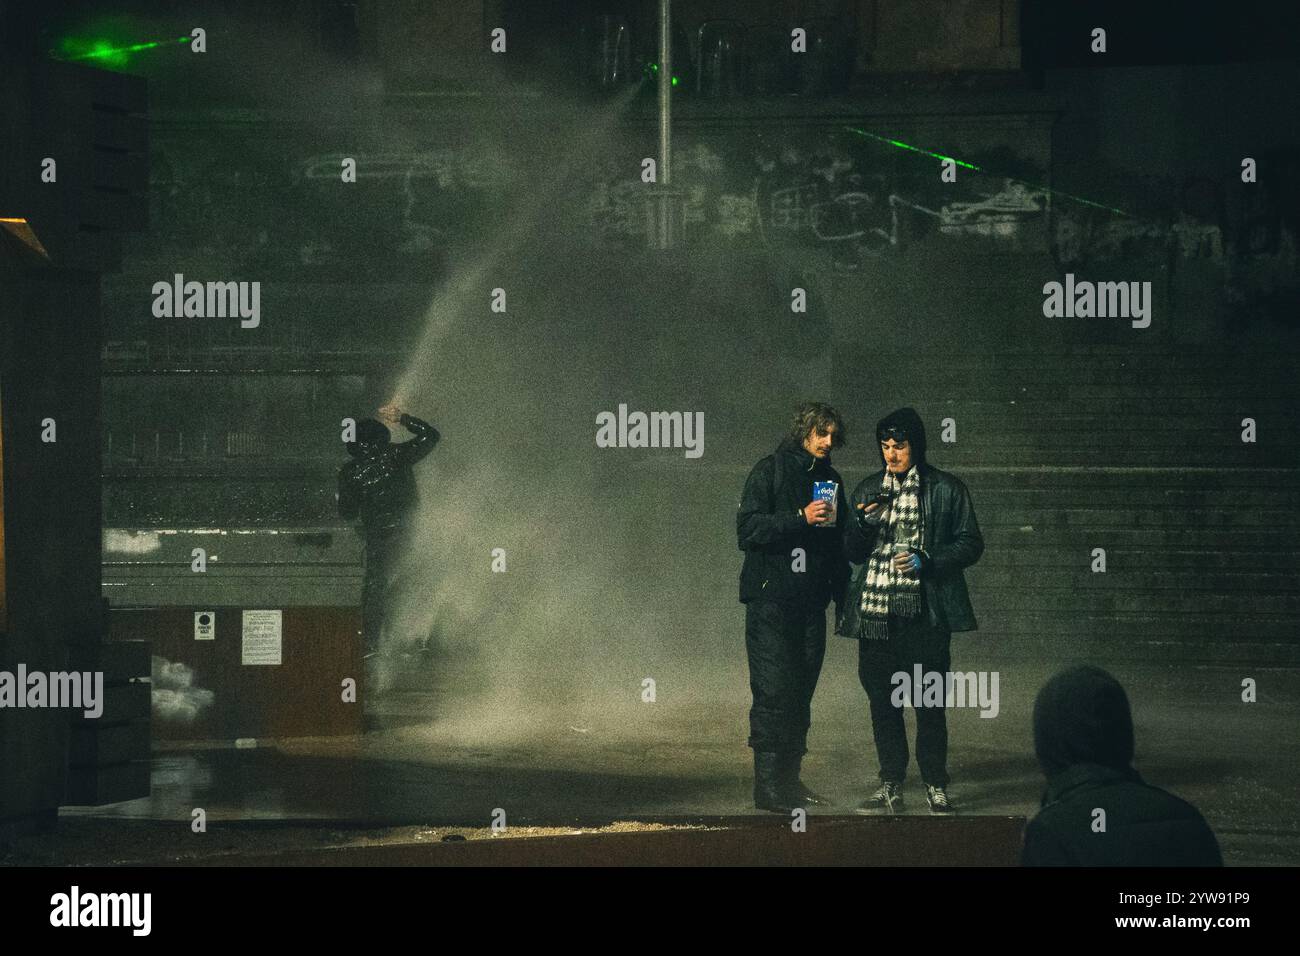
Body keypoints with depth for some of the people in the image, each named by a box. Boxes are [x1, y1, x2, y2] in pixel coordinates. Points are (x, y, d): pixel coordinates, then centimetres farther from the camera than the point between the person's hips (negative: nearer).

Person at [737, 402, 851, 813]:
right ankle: (768, 783, -8)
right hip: (771, 602, -6)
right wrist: (801, 518, -21)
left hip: (811, 603, 6)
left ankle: (790, 778, 14)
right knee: (774, 691, -9)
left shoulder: (829, 478, 15)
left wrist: (842, 591, 11)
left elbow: (839, 540, 20)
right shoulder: (770, 471, -3)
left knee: (801, 691, 7)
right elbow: (747, 529, -12)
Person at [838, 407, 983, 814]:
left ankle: (935, 784, 7)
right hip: (875, 611, 4)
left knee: (929, 703, -4)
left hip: (924, 612, -4)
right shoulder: (868, 490, 14)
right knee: (882, 701, 5)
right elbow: (853, 553, 17)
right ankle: (891, 785, 14)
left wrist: (928, 561, -12)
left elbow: (971, 544, 2)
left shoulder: (946, 489, 3)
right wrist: (864, 525, -4)